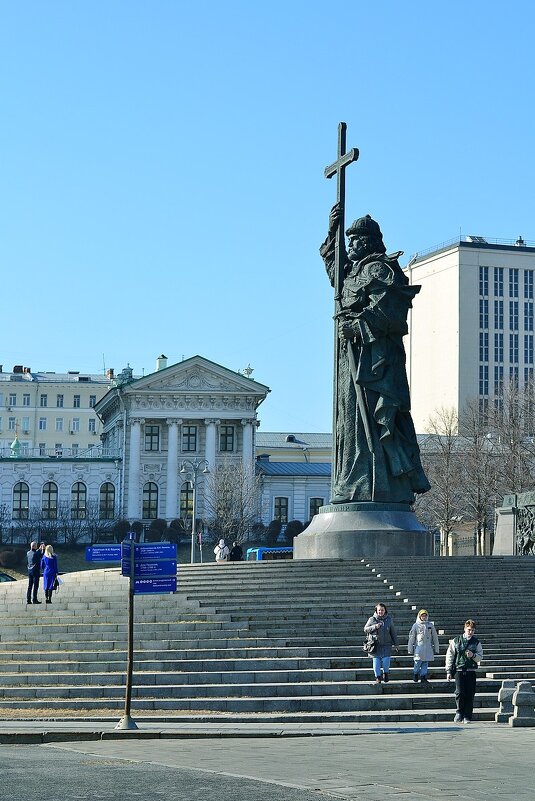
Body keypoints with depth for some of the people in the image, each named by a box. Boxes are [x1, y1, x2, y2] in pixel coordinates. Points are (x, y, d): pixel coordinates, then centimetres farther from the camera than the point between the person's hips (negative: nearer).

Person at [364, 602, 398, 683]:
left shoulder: (389, 619, 7)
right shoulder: (372, 619, 2)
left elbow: (393, 632, 12)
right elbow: (365, 629, 1)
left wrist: (395, 644, 13)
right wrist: (374, 626, -14)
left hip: (386, 644, 0)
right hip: (376, 645, 0)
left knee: (386, 660, -9)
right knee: (376, 661, 0)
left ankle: (385, 672, 19)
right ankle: (378, 677, 14)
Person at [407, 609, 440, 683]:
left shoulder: (430, 625, 7)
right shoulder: (416, 625, 2)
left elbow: (435, 637, 13)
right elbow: (411, 637, 5)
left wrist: (436, 648, 12)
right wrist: (410, 649, 4)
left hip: (428, 648, 2)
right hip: (419, 647, -2)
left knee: (425, 663, 2)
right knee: (418, 663, -5)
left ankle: (423, 677, 8)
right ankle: (415, 674, 17)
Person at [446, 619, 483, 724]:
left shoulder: (476, 642, 9)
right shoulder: (456, 641, 5)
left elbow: (480, 657, 11)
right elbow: (449, 656, 8)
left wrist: (473, 655, -11)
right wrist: (449, 671, 5)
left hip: (471, 672, 1)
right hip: (459, 671, -1)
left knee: (470, 694, -1)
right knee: (460, 692, -12)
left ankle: (467, 716, 8)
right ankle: (459, 712, 7)